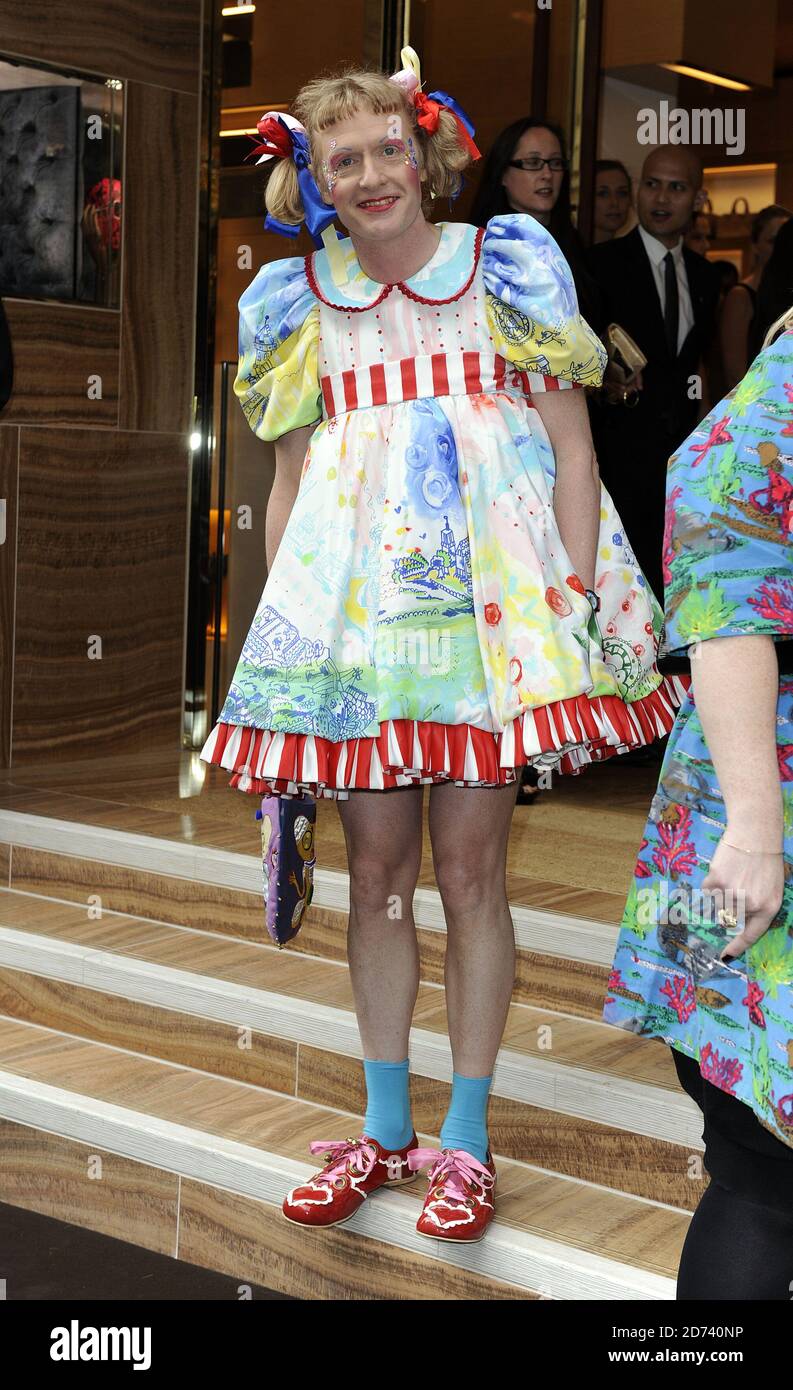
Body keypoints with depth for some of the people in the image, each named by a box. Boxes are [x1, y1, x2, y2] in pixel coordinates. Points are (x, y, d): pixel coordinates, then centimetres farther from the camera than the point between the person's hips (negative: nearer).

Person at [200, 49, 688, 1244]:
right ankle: (383, 1128, 23)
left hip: (493, 596, -3)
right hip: (357, 602, 3)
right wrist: (277, 624, 10)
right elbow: (290, 479, 14)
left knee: (470, 872, 0)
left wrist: (578, 606, -8)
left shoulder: (508, 269, 1)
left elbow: (573, 446, 0)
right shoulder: (297, 303, 10)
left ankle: (466, 1138, 15)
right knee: (377, 871, 8)